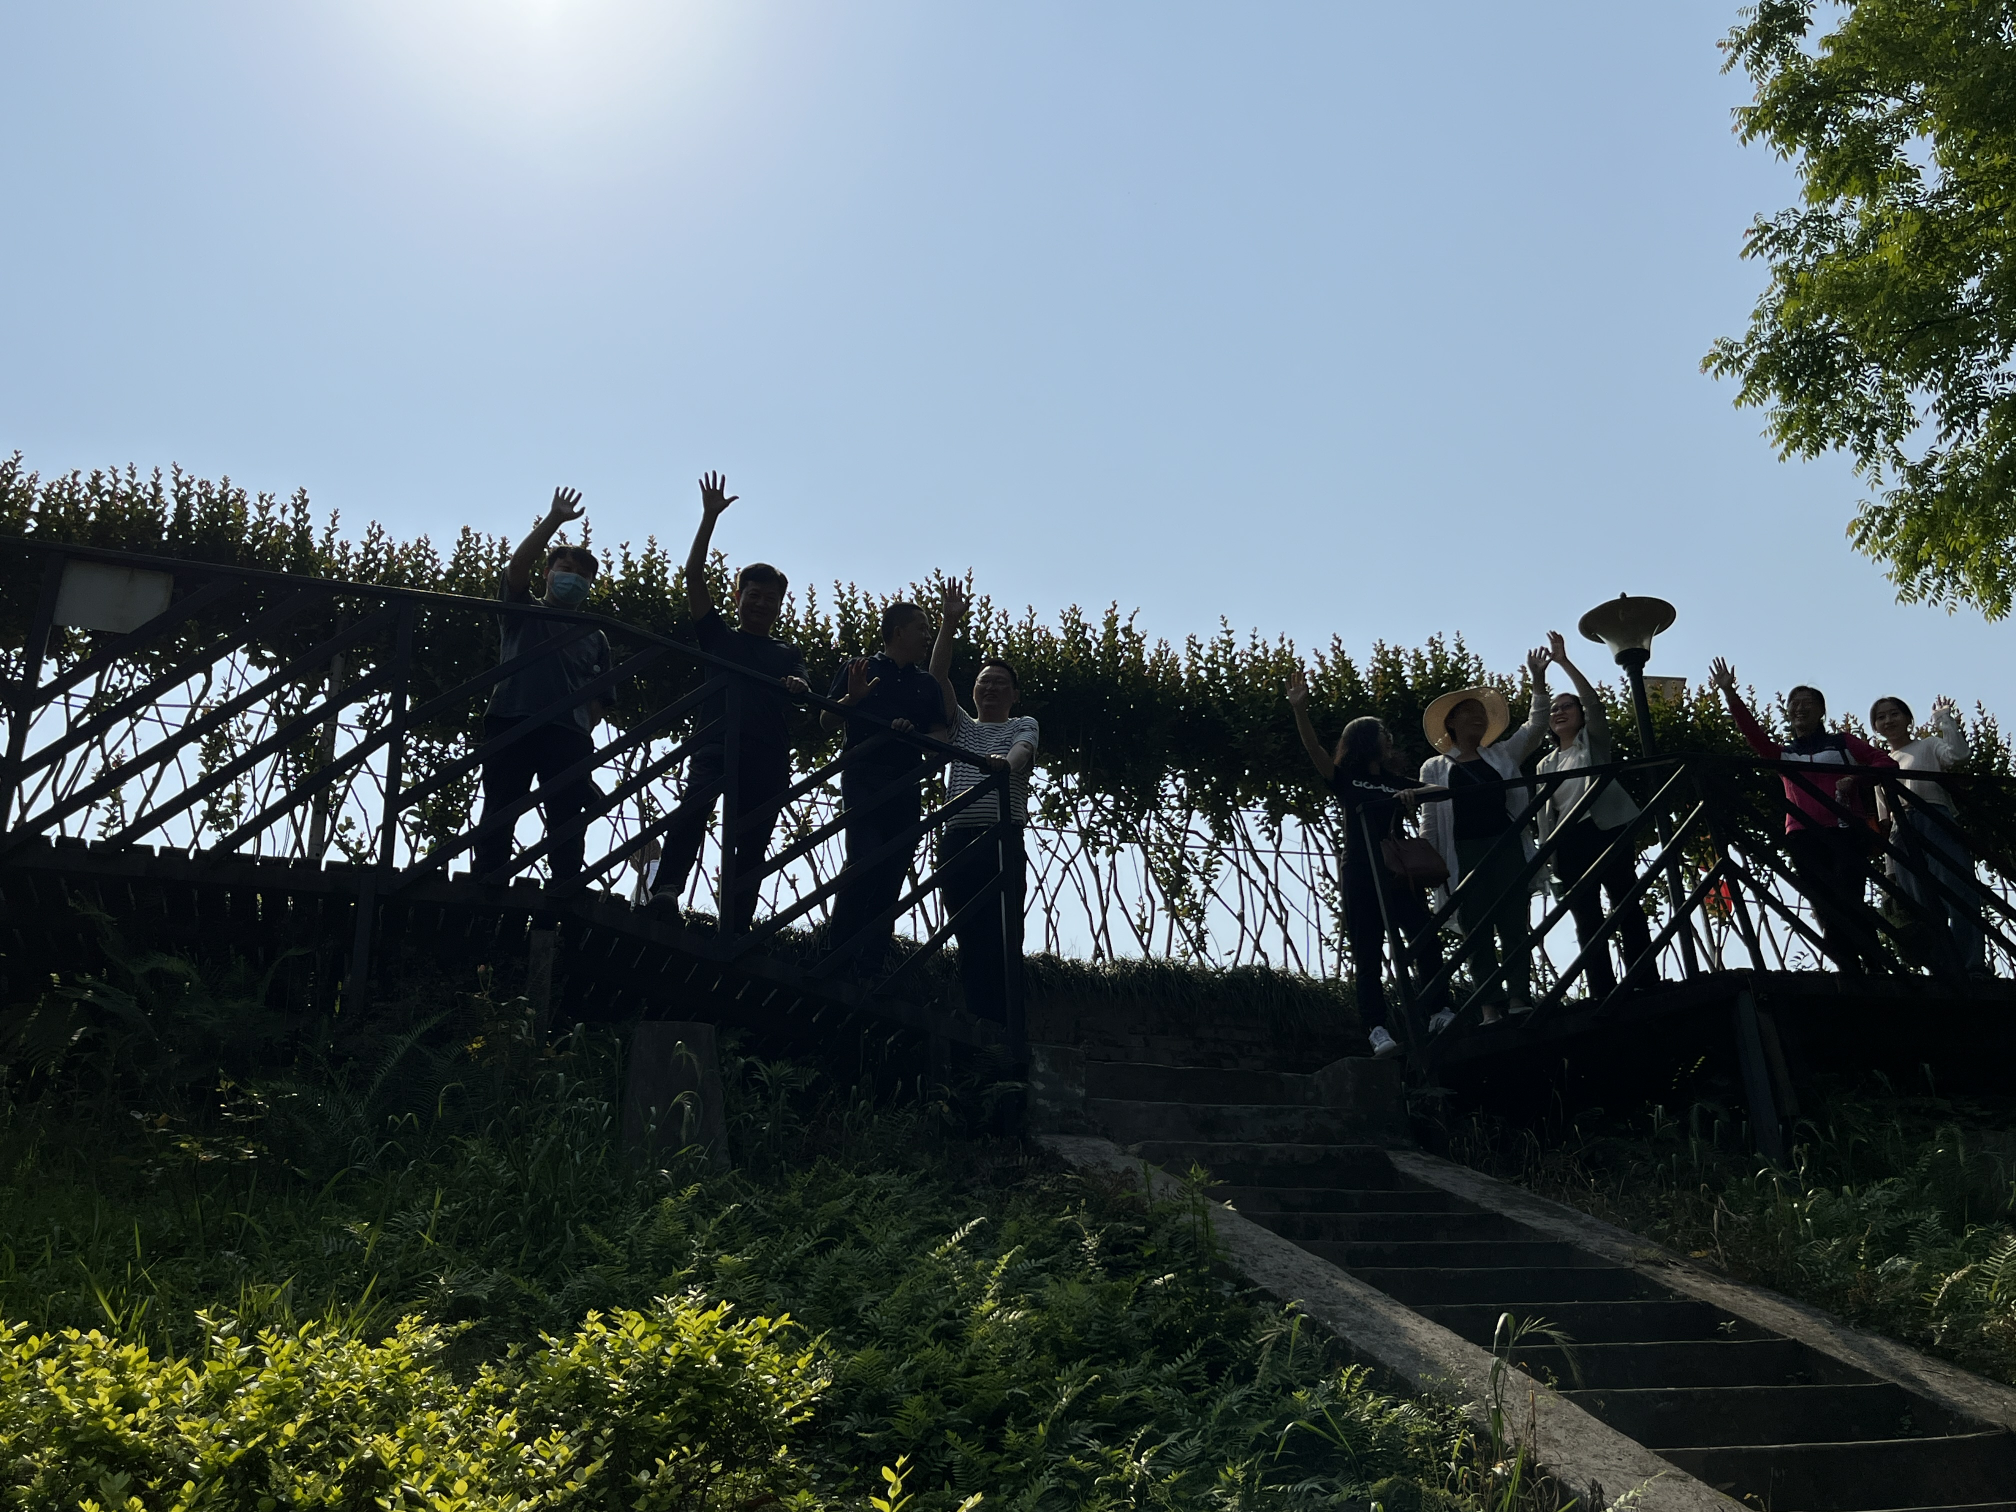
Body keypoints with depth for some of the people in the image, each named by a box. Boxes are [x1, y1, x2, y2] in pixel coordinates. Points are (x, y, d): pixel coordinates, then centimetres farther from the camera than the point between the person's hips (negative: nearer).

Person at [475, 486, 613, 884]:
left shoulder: (596, 638, 23)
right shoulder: (523, 611, 19)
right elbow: (517, 564, 0)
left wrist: (582, 732, -1)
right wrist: (555, 519, -7)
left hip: (569, 732, 2)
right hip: (511, 721, -2)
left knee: (568, 822, -5)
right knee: (498, 813, -7)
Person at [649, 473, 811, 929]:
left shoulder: (790, 655, 21)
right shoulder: (718, 635, 17)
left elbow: (803, 692, 2)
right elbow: (694, 576, 9)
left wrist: (798, 687, -23)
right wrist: (710, 518, 3)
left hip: (768, 759, 2)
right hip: (718, 744, -2)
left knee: (750, 851, -2)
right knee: (696, 804, -32)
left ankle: (734, 932, -1)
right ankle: (667, 887, -42)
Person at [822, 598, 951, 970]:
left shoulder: (927, 683, 19)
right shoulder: (857, 668, 9)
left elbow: (942, 734, 12)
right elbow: (827, 722, 5)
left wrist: (914, 733, -10)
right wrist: (851, 698, -14)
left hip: (906, 783, 4)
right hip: (863, 776, -4)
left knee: (893, 872, 0)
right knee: (863, 861, -18)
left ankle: (870, 964, 4)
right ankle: (839, 957, -8)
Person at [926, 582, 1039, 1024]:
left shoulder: (1024, 726, 16)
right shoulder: (962, 726, 24)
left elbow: (1022, 751, -8)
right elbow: (939, 675, 14)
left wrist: (1005, 762, -32)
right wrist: (949, 624, 4)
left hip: (1003, 837, -3)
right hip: (957, 838, 3)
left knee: (1004, 939, -9)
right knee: (971, 939, -1)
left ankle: (1006, 1028, -11)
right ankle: (977, 1026, 1)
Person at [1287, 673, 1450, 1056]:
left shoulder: (1398, 782, 19)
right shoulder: (1345, 780, 8)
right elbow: (1314, 749, -8)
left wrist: (1413, 794, -18)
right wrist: (1300, 710, -24)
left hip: (1397, 871, 4)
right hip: (1360, 876, -3)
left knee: (1427, 941, -7)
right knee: (1368, 956, -5)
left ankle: (1439, 1012, -1)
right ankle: (1377, 1030, -9)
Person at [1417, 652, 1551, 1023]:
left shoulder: (1502, 755, 18)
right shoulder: (1434, 768, 11)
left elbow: (1536, 726, 9)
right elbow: (1431, 822, 7)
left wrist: (1538, 679, 0)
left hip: (1507, 850, 2)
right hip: (1465, 856, -2)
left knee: (1515, 927, -4)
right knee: (1476, 934, -2)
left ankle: (1517, 999, -4)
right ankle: (1489, 1008, 0)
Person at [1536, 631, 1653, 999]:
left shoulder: (1594, 741, 12)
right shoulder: (1546, 764, 21)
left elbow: (1594, 702, -6)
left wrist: (1565, 663, -10)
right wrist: (1549, 855, 6)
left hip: (1605, 830, -4)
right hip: (1569, 843, 4)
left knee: (1627, 909, -7)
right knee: (1587, 923, 0)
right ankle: (1604, 995, -1)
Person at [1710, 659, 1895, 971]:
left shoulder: (1843, 742, 18)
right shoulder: (1784, 754, 22)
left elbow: (1885, 761, 8)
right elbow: (1752, 731, 8)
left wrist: (1855, 779, -11)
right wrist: (1728, 692, -1)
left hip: (1846, 831, -2)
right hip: (1803, 837, 3)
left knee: (1849, 903, -19)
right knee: (1827, 910, -6)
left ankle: (1875, 967, -17)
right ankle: (1851, 969, -7)